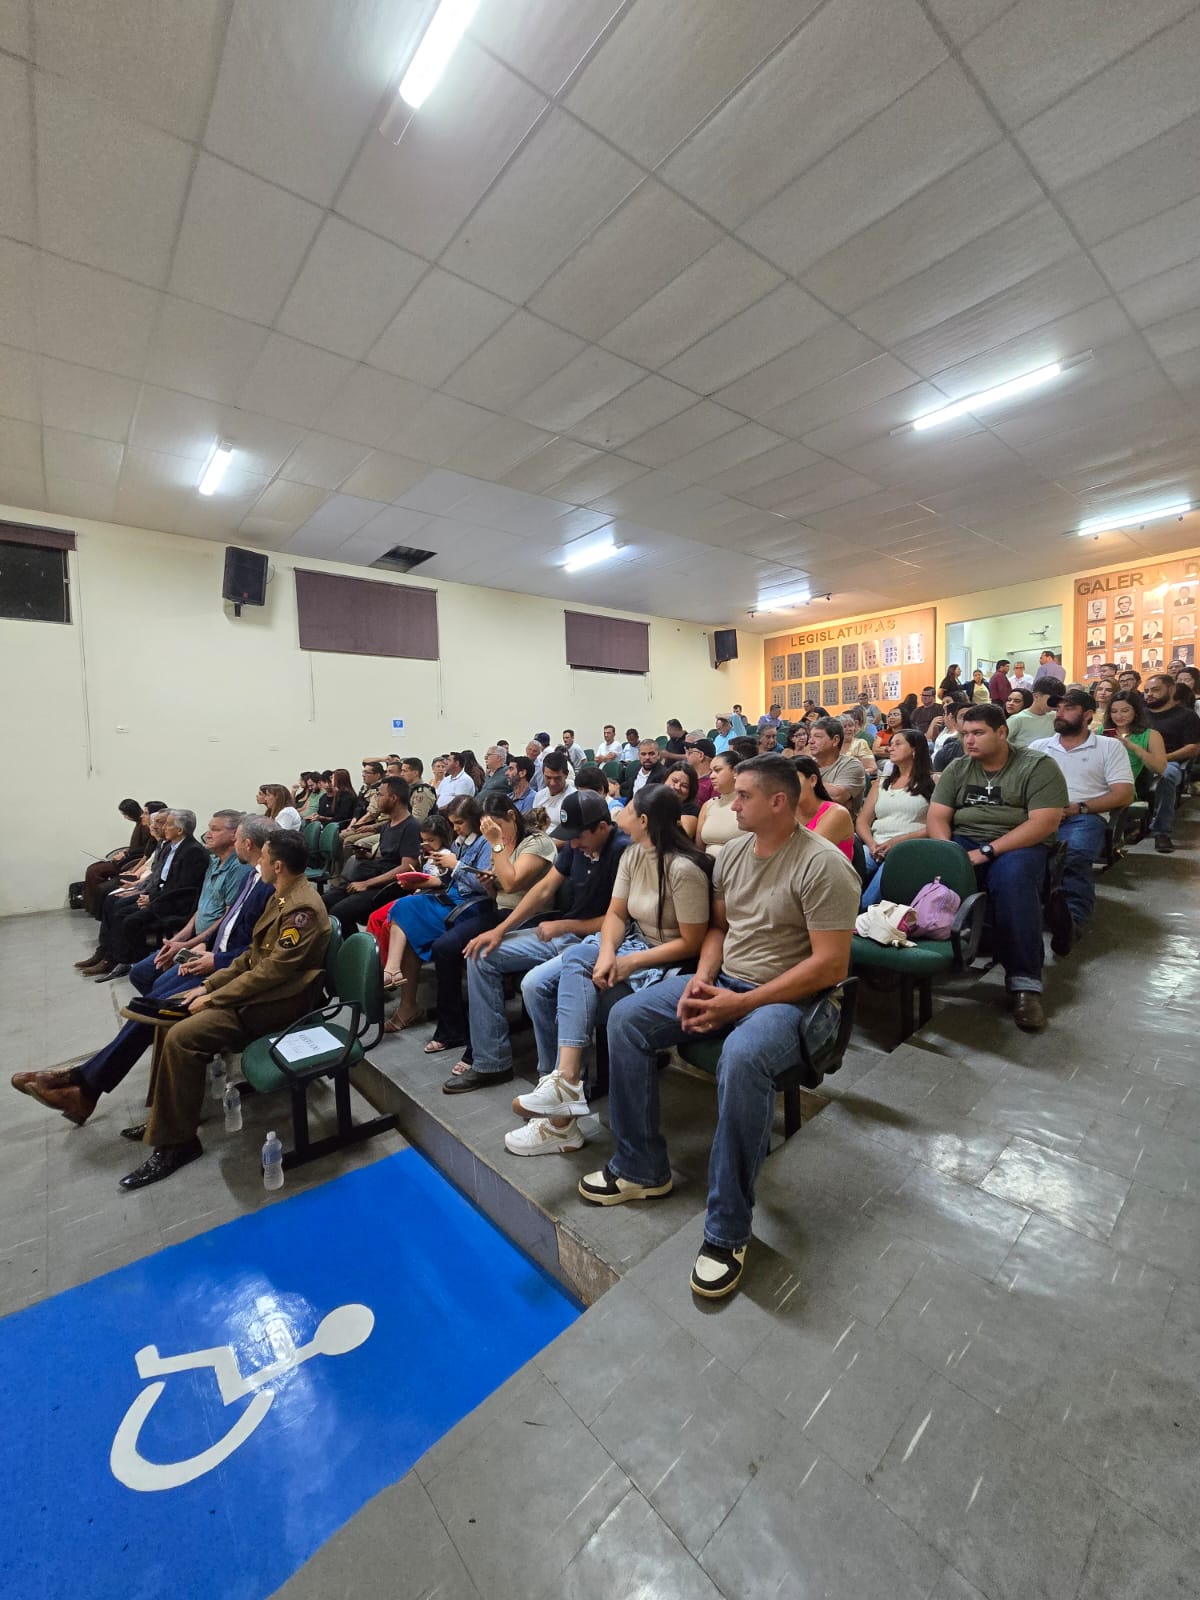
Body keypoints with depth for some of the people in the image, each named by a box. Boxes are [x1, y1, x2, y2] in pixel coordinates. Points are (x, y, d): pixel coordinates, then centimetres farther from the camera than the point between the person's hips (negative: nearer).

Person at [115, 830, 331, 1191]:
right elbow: (253, 955, 15)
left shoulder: (303, 908, -23)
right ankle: (161, 1115, 19)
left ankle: (176, 1143, -4)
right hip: (259, 985, 11)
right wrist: (210, 985, 7)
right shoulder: (283, 897, 9)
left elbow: (272, 971, -25)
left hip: (278, 1001, -10)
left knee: (182, 1037, -20)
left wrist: (214, 998, -15)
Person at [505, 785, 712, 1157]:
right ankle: (559, 1097, -1)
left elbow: (691, 943, -19)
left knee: (576, 957, -28)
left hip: (665, 960, -8)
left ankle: (564, 1081, -22)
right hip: (631, 944, 8)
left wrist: (628, 962, -21)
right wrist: (607, 954, -18)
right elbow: (615, 913, 1)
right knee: (535, 984, -9)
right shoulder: (632, 855, 3)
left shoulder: (684, 869, -21)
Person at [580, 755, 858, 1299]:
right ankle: (641, 1168, 7)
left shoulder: (822, 865, -17)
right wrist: (702, 979, -6)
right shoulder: (732, 851, 5)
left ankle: (727, 1231, -17)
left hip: (795, 998, -7)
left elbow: (830, 966, -20)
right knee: (625, 1017, -6)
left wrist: (740, 1004, -22)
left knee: (742, 1058, -38)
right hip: (724, 981, 7)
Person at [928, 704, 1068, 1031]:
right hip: (962, 843, 3)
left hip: (1017, 846, -3)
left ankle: (1024, 983, -30)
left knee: (1012, 876, -37)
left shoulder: (1037, 766, -1)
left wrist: (987, 851, -21)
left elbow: (1045, 823, -13)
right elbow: (937, 816, 5)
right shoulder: (957, 769, 12)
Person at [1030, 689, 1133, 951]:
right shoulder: (1038, 746, 26)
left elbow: (1124, 795, 7)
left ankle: (1072, 920, -53)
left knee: (1074, 856, -39)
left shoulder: (1109, 746, 18)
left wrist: (1080, 807, -8)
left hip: (1084, 818, -1)